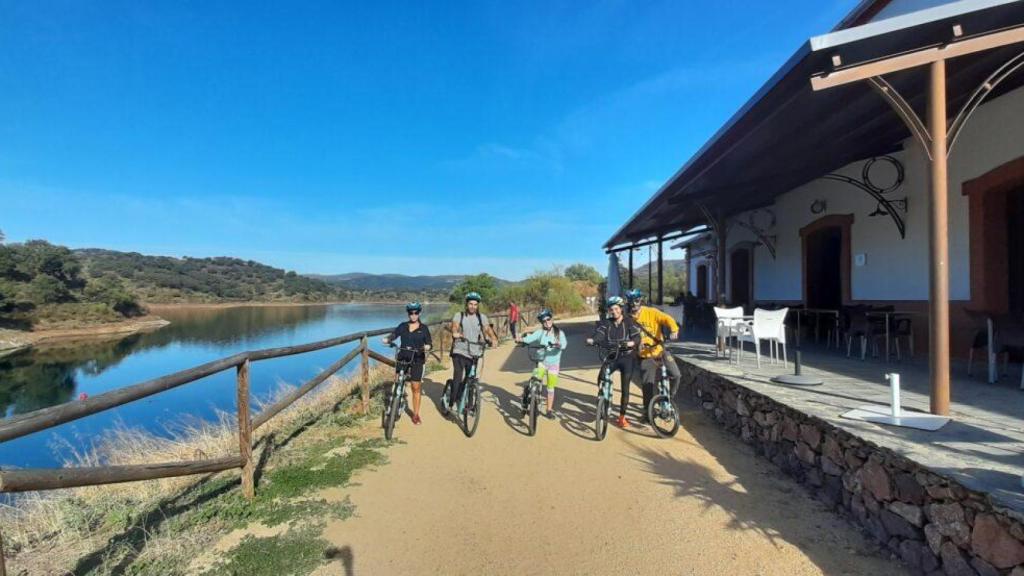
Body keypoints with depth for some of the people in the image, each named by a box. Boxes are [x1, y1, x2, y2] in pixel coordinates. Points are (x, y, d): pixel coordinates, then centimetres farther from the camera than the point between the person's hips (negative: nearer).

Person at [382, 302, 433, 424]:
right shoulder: (402, 326, 8)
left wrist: (427, 346, -24)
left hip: (417, 360, -2)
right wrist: (387, 339, -24)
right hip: (402, 358, 2)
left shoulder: (424, 328, 3)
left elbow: (429, 343, -1)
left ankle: (416, 414, 11)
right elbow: (393, 335, -2)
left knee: (416, 388, 1)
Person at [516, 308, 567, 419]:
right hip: (541, 361, 0)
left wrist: (558, 344, -44)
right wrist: (521, 339, -39)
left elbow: (564, 344, -21)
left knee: (550, 388, 7)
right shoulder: (540, 332, -3)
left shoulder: (559, 333, -4)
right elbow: (531, 337, -19)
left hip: (554, 363, 0)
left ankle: (549, 410, 21)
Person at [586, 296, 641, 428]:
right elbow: (599, 333, -11)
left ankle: (622, 417, 13)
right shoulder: (606, 323, 5)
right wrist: (592, 339, -33)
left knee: (625, 388, 0)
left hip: (627, 357, -2)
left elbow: (637, 336, -14)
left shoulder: (629, 321, -2)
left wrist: (633, 342, -37)